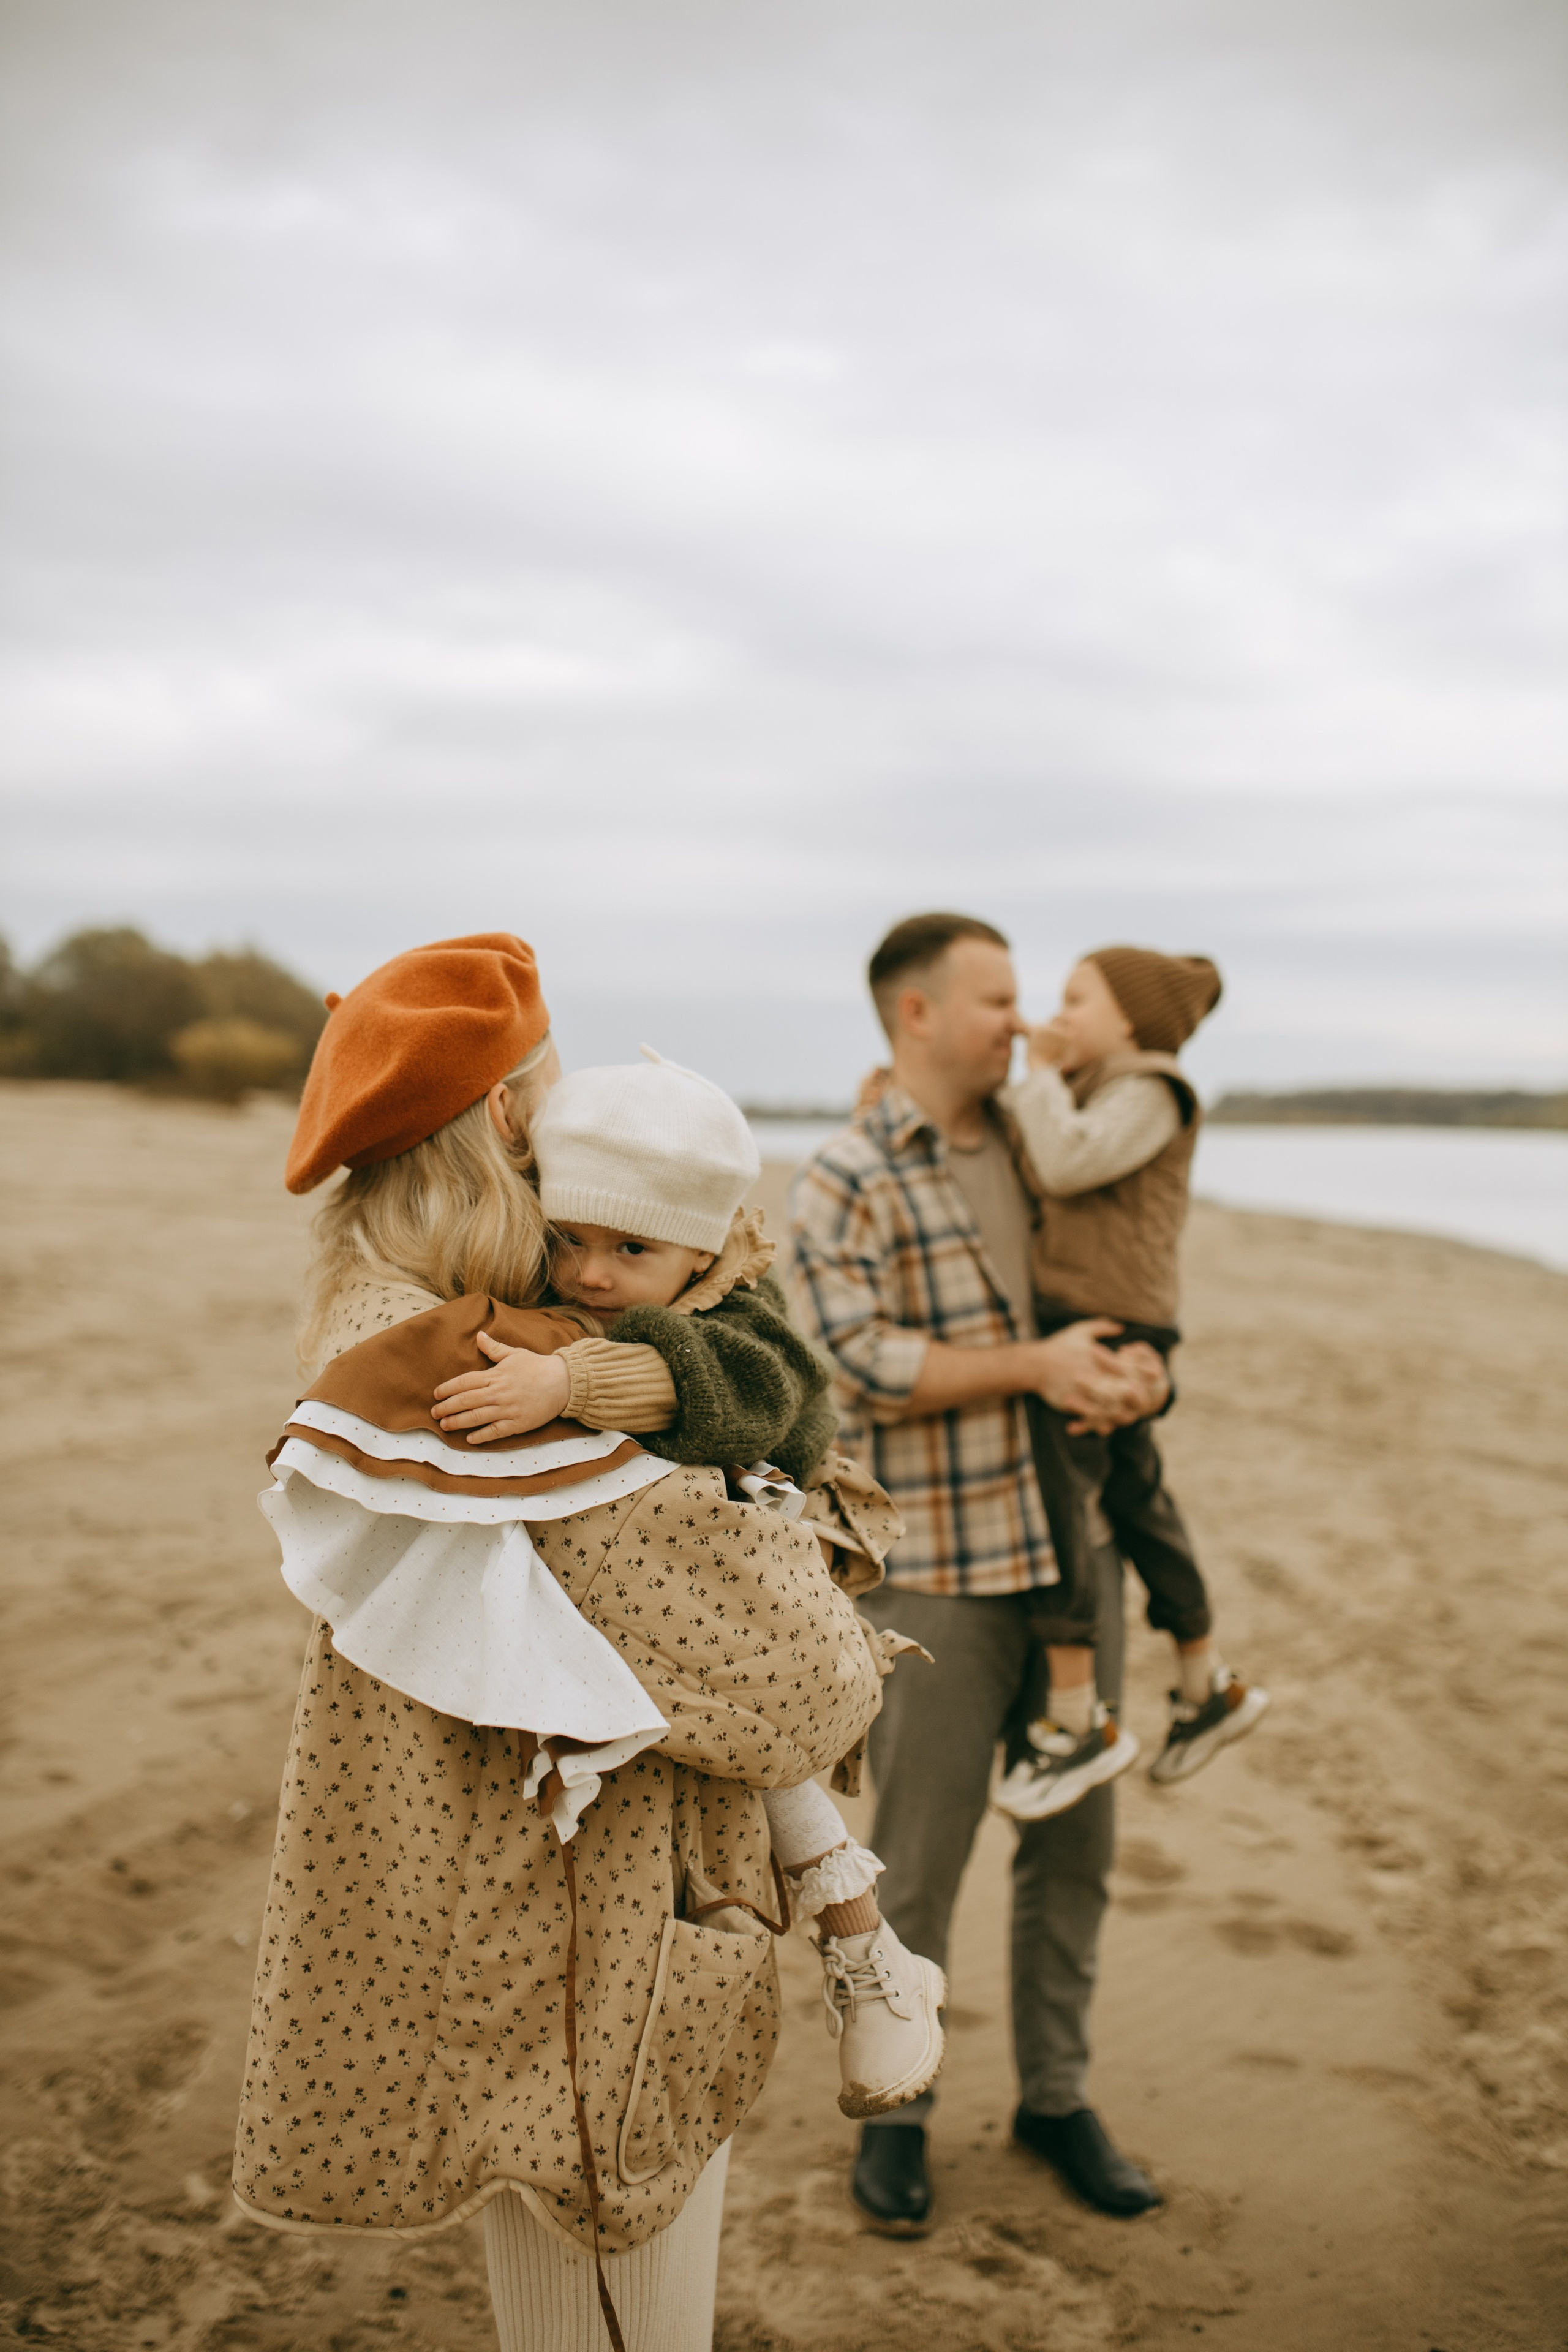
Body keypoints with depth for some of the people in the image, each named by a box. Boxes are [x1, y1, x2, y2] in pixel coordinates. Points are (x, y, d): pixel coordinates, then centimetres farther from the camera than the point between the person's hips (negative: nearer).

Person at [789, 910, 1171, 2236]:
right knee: (917, 1860, 4)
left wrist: (1141, 1369, -7)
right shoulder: (843, 1183, -9)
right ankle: (894, 2113, 24)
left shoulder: (1035, 1152, 10)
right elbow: (858, 1367, -17)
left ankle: (1056, 2098, 30)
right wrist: (1035, 1367, -21)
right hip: (936, 1572, -6)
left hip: (1073, 1549, 6)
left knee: (1074, 1841, 13)